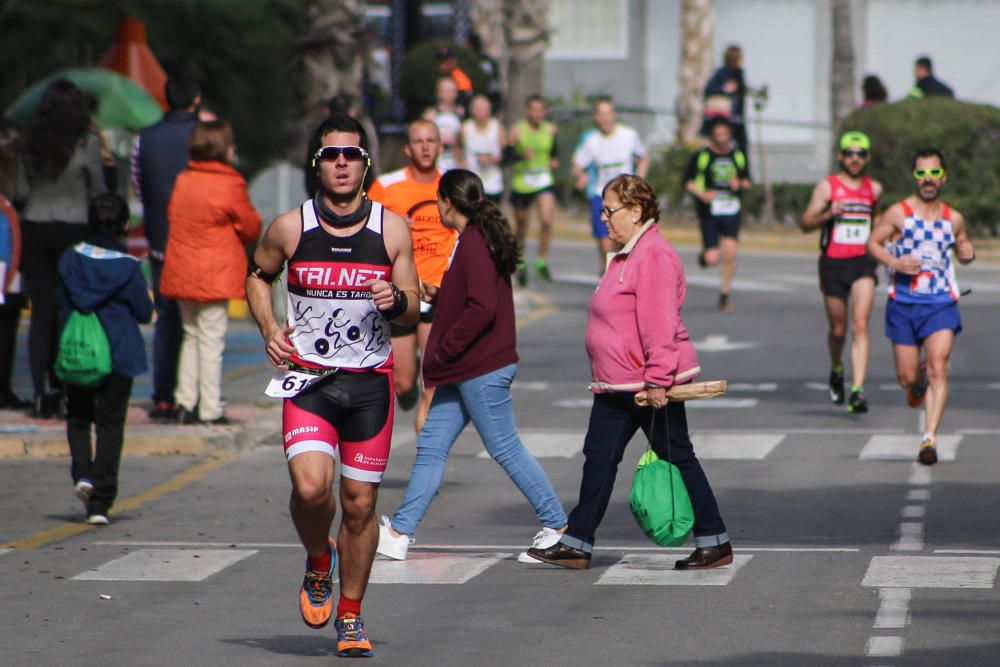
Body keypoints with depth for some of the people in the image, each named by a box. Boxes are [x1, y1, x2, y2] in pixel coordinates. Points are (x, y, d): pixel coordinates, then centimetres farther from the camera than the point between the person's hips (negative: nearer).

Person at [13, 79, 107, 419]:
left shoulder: (31, 145, 1)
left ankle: (42, 393, 2)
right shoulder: (87, 144, -8)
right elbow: (99, 191, -2)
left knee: (41, 314, 5)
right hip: (74, 229, -3)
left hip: (34, 228, 3)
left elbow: (20, 193, 5)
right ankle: (67, 393, -1)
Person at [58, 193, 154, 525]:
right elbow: (144, 313, -5)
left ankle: (82, 472, -5)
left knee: (78, 416, 20)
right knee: (110, 424, 5)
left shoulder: (70, 260, -2)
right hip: (118, 355, -2)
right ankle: (100, 502, 1)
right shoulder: (128, 267, -10)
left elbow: (63, 309, 4)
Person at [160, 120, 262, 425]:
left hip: (181, 271, 6)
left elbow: (172, 216, 13)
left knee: (191, 336, 17)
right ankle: (209, 409, -1)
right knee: (211, 339, -2)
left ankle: (185, 402, 14)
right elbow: (251, 228, -4)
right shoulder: (230, 185, -13)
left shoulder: (183, 180, 4)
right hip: (215, 273, -6)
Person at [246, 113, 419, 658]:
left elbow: (412, 312, 5)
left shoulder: (392, 229, 0)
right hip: (308, 379, -1)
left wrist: (396, 301, -18)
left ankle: (351, 615, 21)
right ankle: (318, 562, 12)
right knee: (311, 486, -21)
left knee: (360, 502, 4)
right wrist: (269, 329, 0)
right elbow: (257, 276, 17)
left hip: (370, 381, 1)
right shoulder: (289, 228, -2)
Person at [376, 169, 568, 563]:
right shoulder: (481, 239, 14)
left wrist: (441, 353, -19)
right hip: (463, 371, 10)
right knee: (431, 446, 8)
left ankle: (557, 526, 7)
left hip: (482, 368, -10)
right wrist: (438, 295, 11)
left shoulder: (473, 244, -17)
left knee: (505, 448, -2)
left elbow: (482, 309, -26)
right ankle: (399, 533, 9)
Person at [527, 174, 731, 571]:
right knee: (599, 457, 9)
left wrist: (657, 380, -27)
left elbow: (659, 323, -24)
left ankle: (715, 544, 7)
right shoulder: (627, 256, 15)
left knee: (677, 458, -2)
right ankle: (576, 545, 11)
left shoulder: (653, 256, -18)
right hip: (618, 386, 10)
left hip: (649, 387, -10)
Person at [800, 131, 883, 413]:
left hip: (863, 263, 1)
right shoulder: (827, 187, -1)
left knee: (860, 326, -14)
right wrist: (828, 214, -26)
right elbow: (806, 223, -9)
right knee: (838, 330, 9)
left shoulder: (874, 189, 9)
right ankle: (836, 370, 42)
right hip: (833, 263, -1)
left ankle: (857, 391, -20)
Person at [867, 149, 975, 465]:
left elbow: (963, 248, 22)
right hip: (904, 304, 0)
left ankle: (930, 438, -17)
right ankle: (918, 385, 43)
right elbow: (873, 242, 5)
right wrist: (894, 263, -13)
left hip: (941, 304, 0)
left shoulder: (954, 219, 7)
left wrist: (967, 252, -2)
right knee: (907, 376, 4)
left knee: (938, 368, -17)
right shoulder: (898, 213, -1)